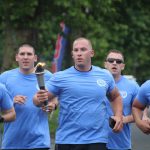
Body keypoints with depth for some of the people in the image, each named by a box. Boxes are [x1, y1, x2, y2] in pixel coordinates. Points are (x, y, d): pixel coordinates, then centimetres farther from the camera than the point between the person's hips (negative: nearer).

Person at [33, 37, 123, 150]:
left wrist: (118, 116, 7)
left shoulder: (105, 76, 8)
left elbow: (116, 97, 24)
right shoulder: (60, 78, 0)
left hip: (97, 141, 1)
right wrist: (39, 99, -26)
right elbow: (39, 99, -2)